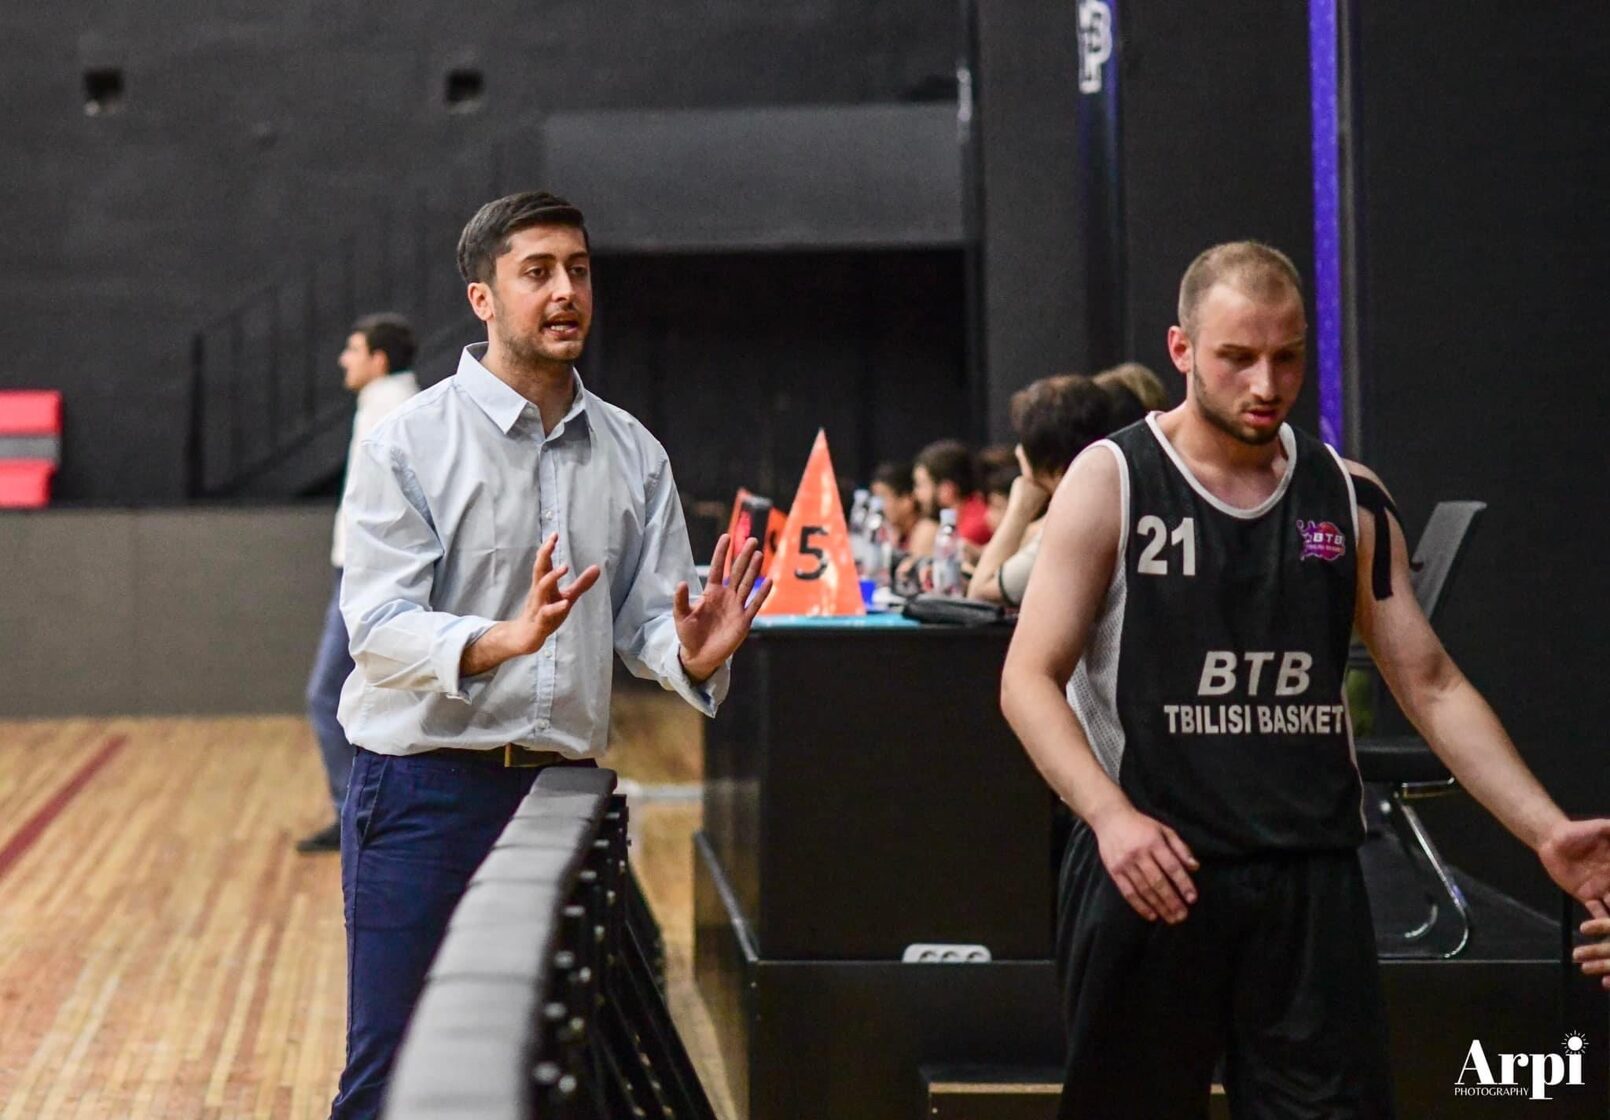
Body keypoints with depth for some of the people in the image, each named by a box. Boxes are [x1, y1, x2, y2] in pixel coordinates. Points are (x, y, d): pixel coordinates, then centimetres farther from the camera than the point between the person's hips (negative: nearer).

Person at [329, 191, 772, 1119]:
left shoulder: (633, 454, 9)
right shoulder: (409, 444, -6)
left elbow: (645, 619, 6)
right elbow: (378, 624, -15)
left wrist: (692, 655, -18)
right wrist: (500, 641, -32)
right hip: (426, 789, -4)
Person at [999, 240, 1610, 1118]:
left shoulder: (1349, 499, 9)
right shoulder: (1111, 483, -1)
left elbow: (1430, 685, 11)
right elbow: (1028, 679, -5)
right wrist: (1111, 816, -21)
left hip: (1311, 877, 3)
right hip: (1149, 866, -2)